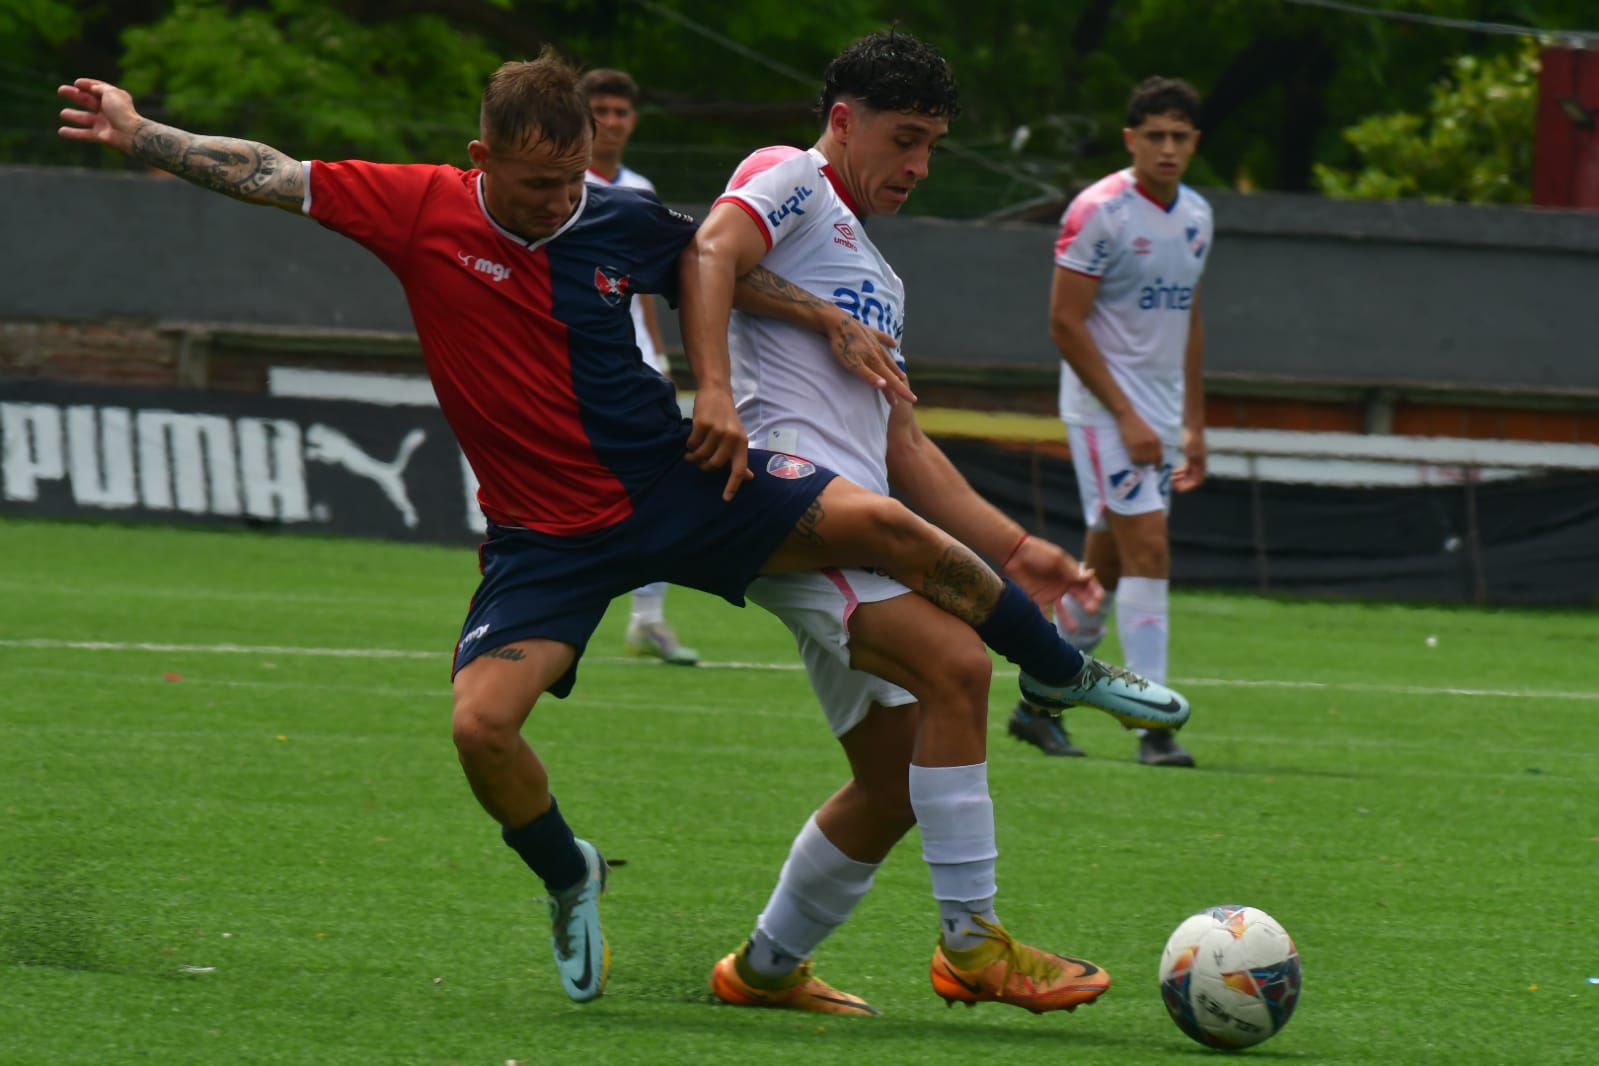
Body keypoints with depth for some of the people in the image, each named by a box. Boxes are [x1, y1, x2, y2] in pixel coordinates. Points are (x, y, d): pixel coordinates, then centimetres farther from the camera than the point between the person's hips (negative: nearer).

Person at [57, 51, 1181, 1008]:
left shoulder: (621, 220, -6)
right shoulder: (422, 209, -11)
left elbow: (702, 256, 16)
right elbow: (268, 174, -8)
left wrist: (832, 322, 10)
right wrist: (138, 132, -14)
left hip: (676, 481, 1)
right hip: (547, 532, -1)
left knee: (889, 529, -11)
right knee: (482, 722, -21)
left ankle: (1064, 674, 16)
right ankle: (570, 880, 13)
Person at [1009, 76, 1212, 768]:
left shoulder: (1196, 216, 10)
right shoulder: (1099, 212, -13)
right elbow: (1066, 323, -15)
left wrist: (1192, 424, 16)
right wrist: (1127, 416, -18)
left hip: (1159, 412, 7)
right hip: (1105, 405, -7)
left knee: (1107, 566, 10)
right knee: (1147, 549, -15)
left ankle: (1039, 704, 22)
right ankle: (1153, 725, -16)